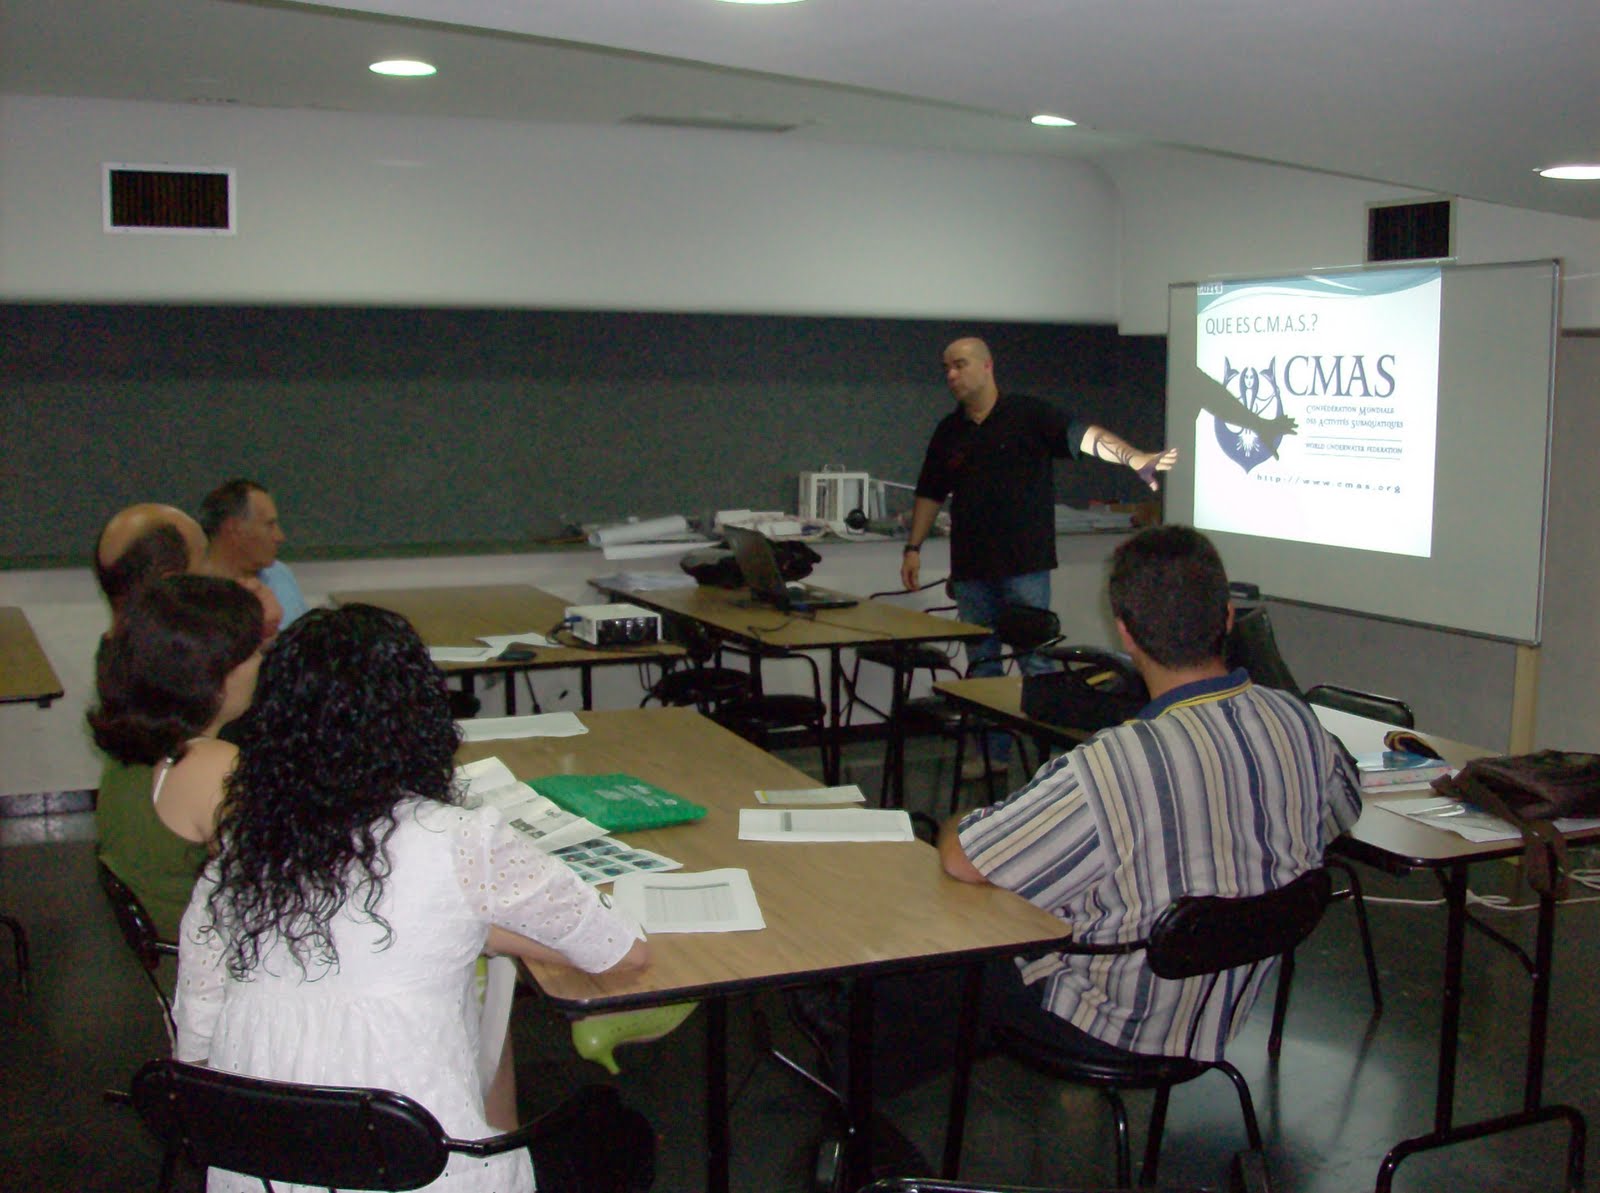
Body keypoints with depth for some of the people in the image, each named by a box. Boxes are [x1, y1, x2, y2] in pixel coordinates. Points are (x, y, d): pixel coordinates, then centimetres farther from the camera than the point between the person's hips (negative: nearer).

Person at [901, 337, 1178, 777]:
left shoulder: (1029, 415, -3)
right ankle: (993, 751, 19)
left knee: (1035, 660, -2)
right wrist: (913, 547, 12)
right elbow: (930, 494, 18)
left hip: (1024, 566, -5)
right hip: (970, 570, 5)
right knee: (981, 662, 10)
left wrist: (1134, 458, -30)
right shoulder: (948, 431, 12)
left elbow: (1085, 436, -15)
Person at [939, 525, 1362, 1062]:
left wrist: (951, 828, -2)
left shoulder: (1114, 766, -36)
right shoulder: (1297, 721, -16)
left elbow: (961, 861, -25)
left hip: (1121, 1031, -6)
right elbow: (1343, 813, 8)